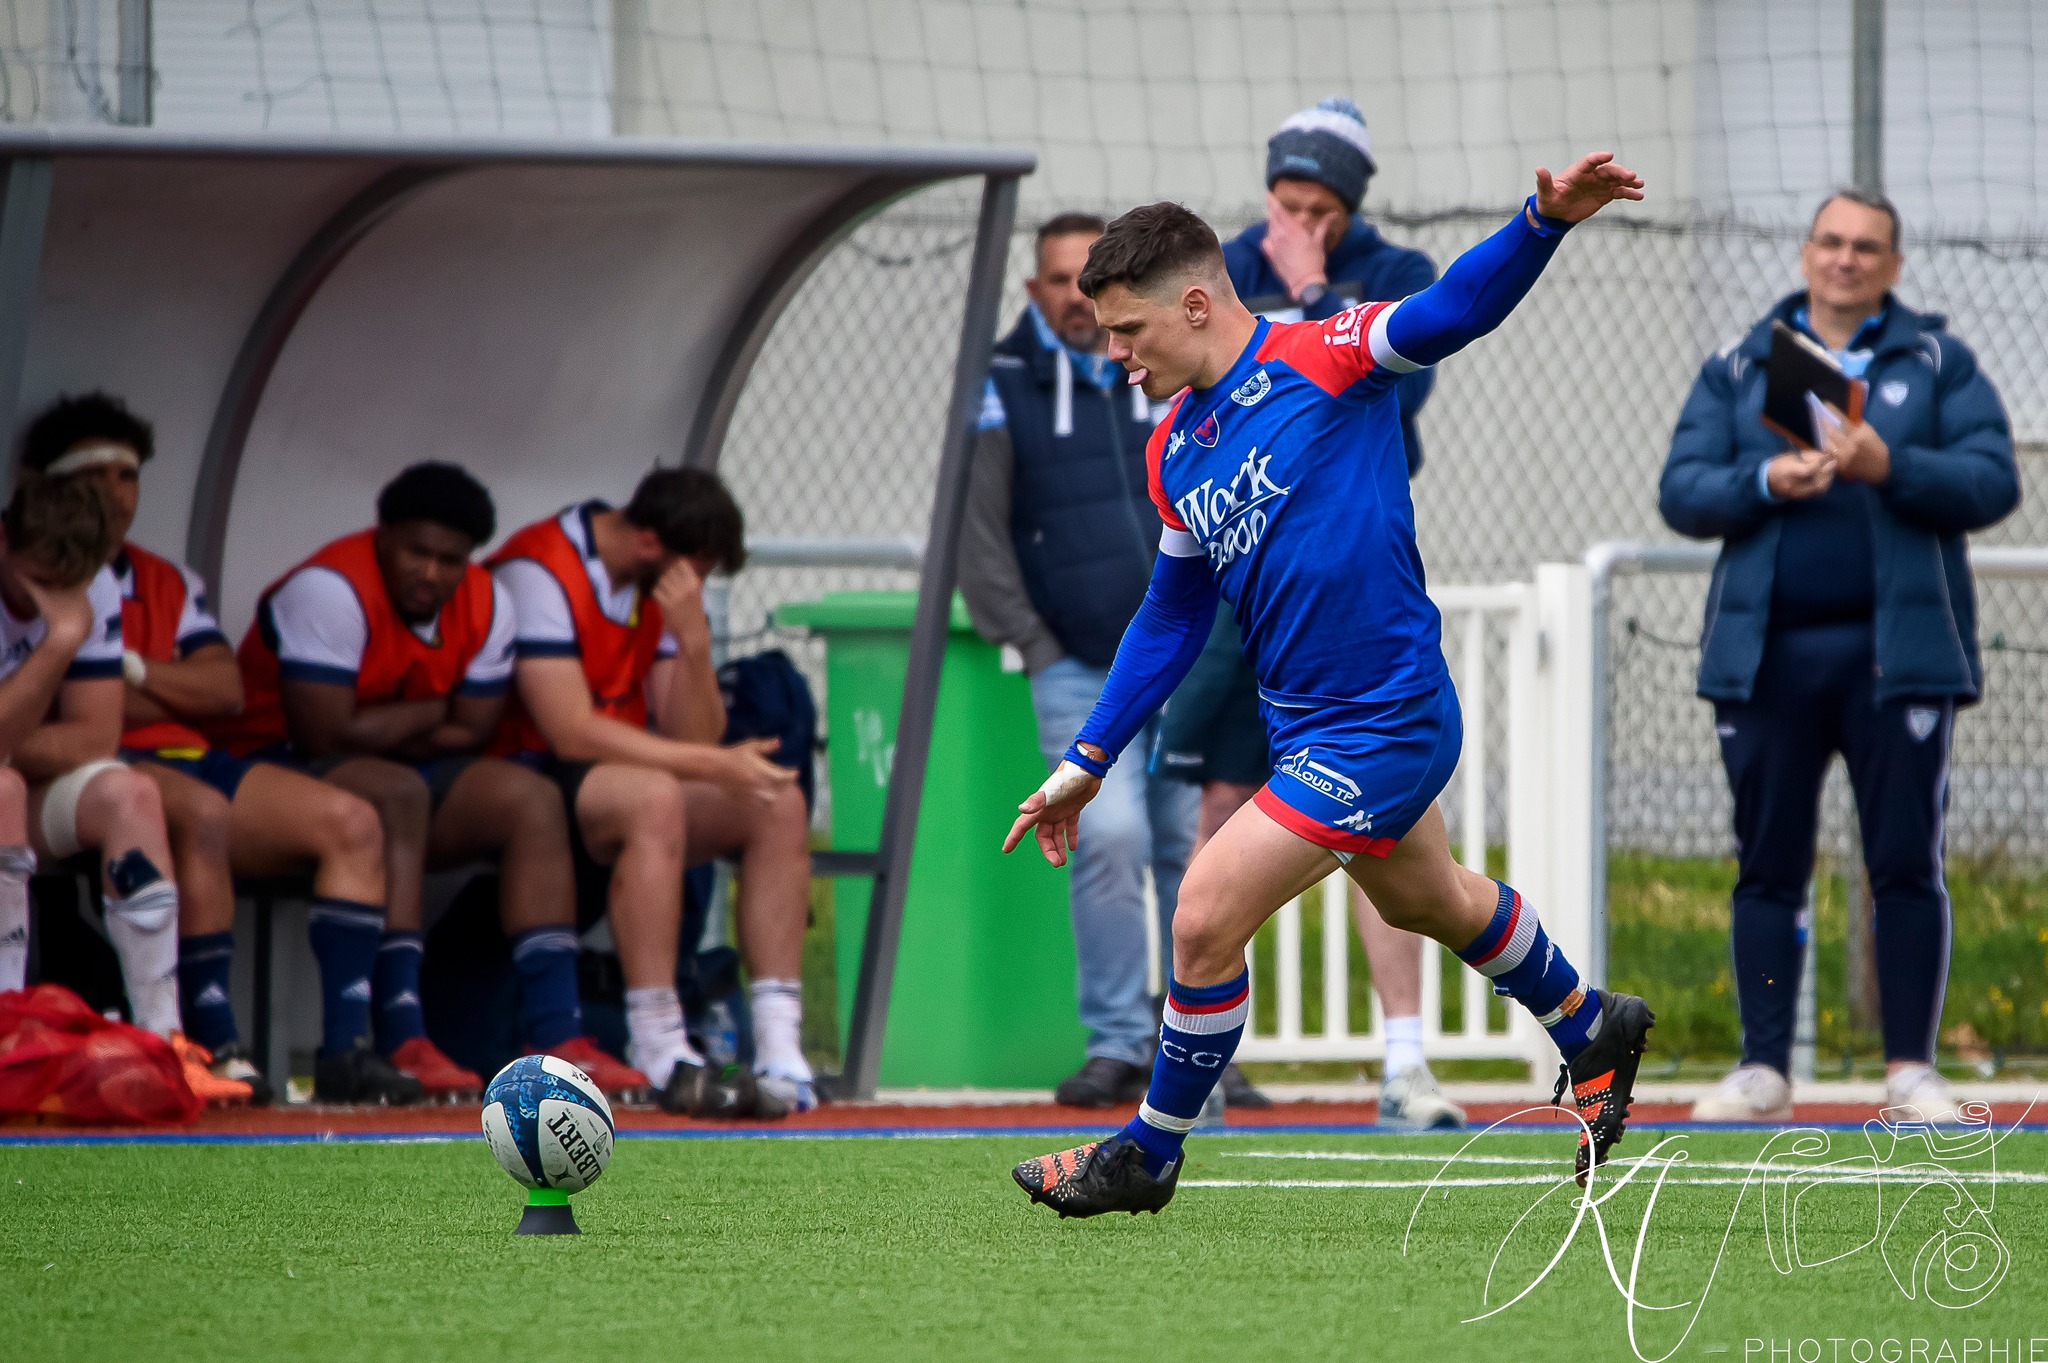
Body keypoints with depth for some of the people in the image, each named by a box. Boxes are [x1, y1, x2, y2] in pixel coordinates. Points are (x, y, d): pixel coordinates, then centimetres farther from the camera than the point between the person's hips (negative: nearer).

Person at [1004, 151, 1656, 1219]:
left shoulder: (1321, 359, -15)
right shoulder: (1172, 456, 7)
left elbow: (1456, 307, -25)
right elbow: (1171, 618, 17)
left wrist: (1545, 220, -43)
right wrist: (1089, 760, 15)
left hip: (1383, 725, -9)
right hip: (1307, 726, 9)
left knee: (1206, 919, -11)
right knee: (1427, 901, 28)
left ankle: (1149, 1154, 9)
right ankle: (1592, 1032, 52)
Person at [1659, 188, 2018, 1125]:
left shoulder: (1938, 365, 9)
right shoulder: (1737, 371, 14)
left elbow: (1993, 483, -1)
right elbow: (1680, 491, 6)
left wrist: (1891, 467, -16)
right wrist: (1764, 483, -12)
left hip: (1897, 651, -1)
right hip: (1768, 652, 2)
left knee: (1906, 865, -3)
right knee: (1768, 866, 2)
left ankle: (1912, 1071, 1)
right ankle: (1762, 1071, 6)